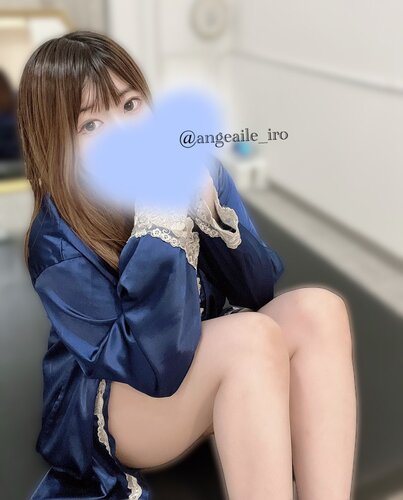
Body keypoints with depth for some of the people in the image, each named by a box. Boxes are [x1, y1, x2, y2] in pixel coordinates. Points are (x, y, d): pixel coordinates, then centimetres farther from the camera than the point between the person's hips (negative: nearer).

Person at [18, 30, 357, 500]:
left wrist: (210, 213, -25)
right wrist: (160, 221, -36)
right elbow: (150, 368, -29)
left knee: (317, 311, -22)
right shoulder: (58, 241, -22)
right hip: (102, 409, -4)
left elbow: (260, 290, -6)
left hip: (210, 370, 5)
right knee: (252, 336, -32)